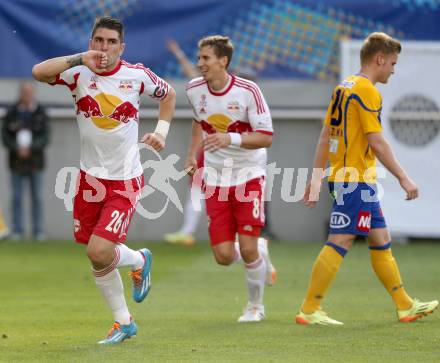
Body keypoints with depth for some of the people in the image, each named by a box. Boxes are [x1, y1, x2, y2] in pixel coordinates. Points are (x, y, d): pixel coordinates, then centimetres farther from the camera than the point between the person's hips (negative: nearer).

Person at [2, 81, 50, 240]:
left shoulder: (41, 113, -2)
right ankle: (17, 231, 3)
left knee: (37, 197, 1)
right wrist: (18, 148, -20)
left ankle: (38, 231, 4)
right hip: (16, 162, 0)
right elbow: (5, 138, -3)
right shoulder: (11, 113, 0)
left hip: (35, 162, 0)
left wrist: (30, 148, -21)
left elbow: (45, 138, -6)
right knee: (17, 197, -1)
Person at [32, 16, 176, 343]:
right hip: (91, 178, 3)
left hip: (126, 181, -3)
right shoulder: (79, 73, -7)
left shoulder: (137, 76, -7)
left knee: (99, 252, -17)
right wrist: (78, 59, -35)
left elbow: (168, 94, 15)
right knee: (98, 255, 8)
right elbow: (39, 72, -26)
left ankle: (139, 260, 18)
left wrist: (161, 130, 3)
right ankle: (123, 322, 26)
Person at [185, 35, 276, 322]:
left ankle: (256, 306, 14)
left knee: (248, 250, -12)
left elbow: (266, 137, -17)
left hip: (248, 176, -4)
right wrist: (193, 156, 8)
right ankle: (260, 253, 30)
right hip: (215, 178, 4)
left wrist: (230, 139, -31)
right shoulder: (194, 90, -2)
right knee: (224, 256, -6)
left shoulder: (248, 91, -16)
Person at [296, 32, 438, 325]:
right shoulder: (367, 91, -13)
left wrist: (316, 179, 18)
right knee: (340, 241, -8)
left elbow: (325, 136, 16)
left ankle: (406, 306, 19)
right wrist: (403, 178, -15)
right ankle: (310, 310, -8)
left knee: (381, 242, 13)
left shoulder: (344, 88, 15)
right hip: (357, 179, -10)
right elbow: (376, 142, -18)